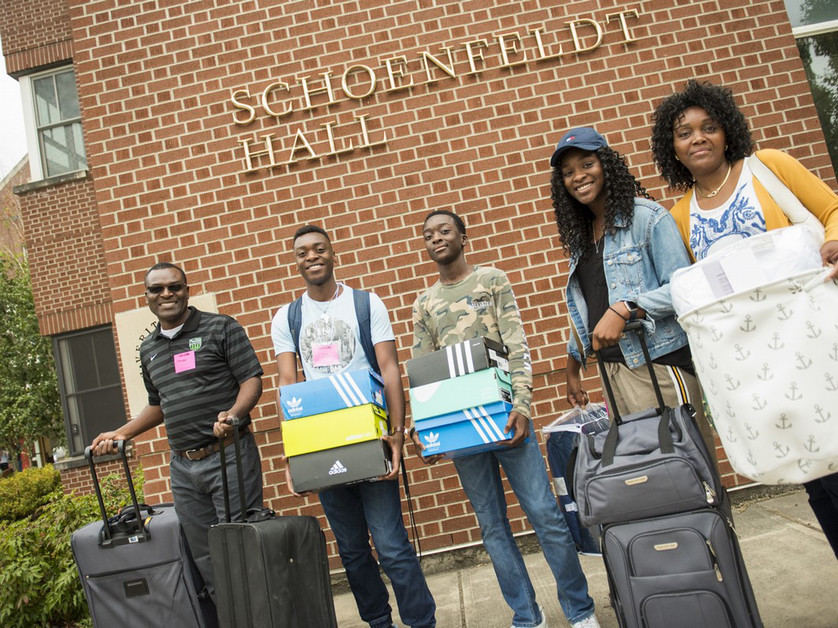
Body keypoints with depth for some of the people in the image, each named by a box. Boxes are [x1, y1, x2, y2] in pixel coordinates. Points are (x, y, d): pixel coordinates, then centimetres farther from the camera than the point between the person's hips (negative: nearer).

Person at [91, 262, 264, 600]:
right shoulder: (148, 349, 17)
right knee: (205, 558, 10)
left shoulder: (221, 328, -2)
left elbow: (252, 379, -8)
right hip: (182, 467, 6)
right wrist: (121, 434, 18)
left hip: (228, 456, -5)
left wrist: (233, 413, -25)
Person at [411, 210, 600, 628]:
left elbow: (517, 348, -4)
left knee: (545, 514, -3)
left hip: (504, 413, -3)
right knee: (492, 526, 8)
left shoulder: (492, 280, 5)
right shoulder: (424, 305, 13)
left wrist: (521, 404, -16)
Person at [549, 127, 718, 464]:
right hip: (613, 368, 6)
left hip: (658, 361, -6)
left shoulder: (646, 217, -5)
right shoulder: (581, 235, 16)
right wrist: (573, 369, 22)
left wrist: (625, 309, -24)